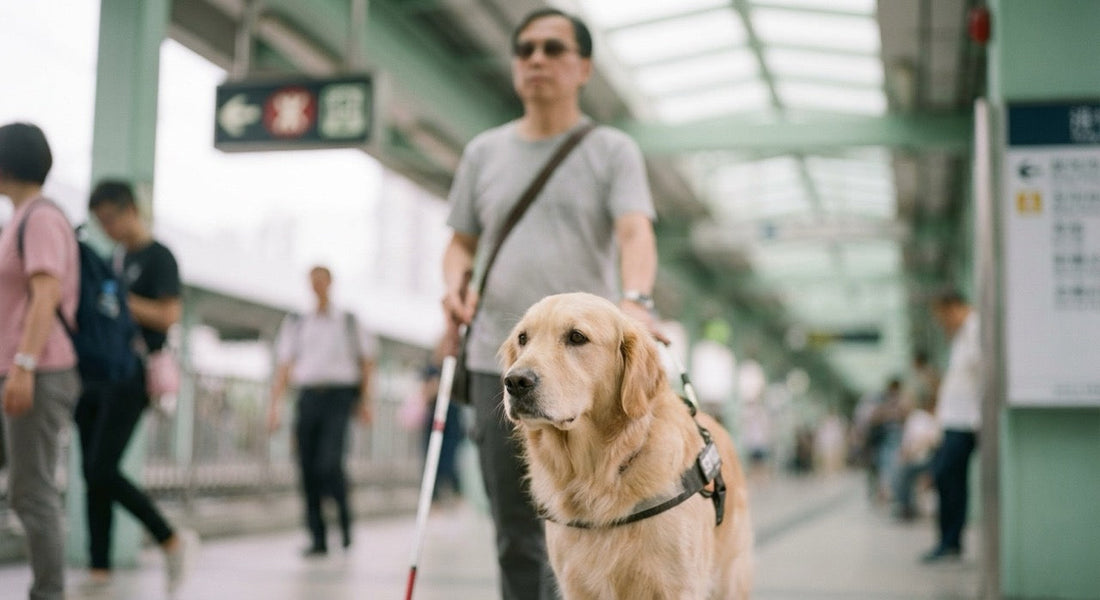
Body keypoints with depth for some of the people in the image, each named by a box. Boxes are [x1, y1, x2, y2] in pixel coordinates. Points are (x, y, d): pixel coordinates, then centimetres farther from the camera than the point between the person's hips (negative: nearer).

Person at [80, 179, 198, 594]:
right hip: (97, 374, 8)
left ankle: (172, 541, 0)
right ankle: (99, 568, 9)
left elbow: (169, 315, -17)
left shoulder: (158, 257, -5)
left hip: (130, 378, -8)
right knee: (92, 474, 4)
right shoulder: (116, 257, 17)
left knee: (103, 471, -14)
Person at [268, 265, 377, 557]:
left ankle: (344, 516, 9)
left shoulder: (348, 322, 9)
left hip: (338, 394, -3)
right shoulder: (295, 324, 15)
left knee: (329, 464, -17)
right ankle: (318, 538, 8)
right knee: (308, 469, 0)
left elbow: (366, 361, 9)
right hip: (308, 396, 3)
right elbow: (285, 366, 12)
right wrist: (275, 404, 3)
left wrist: (366, 401, 2)